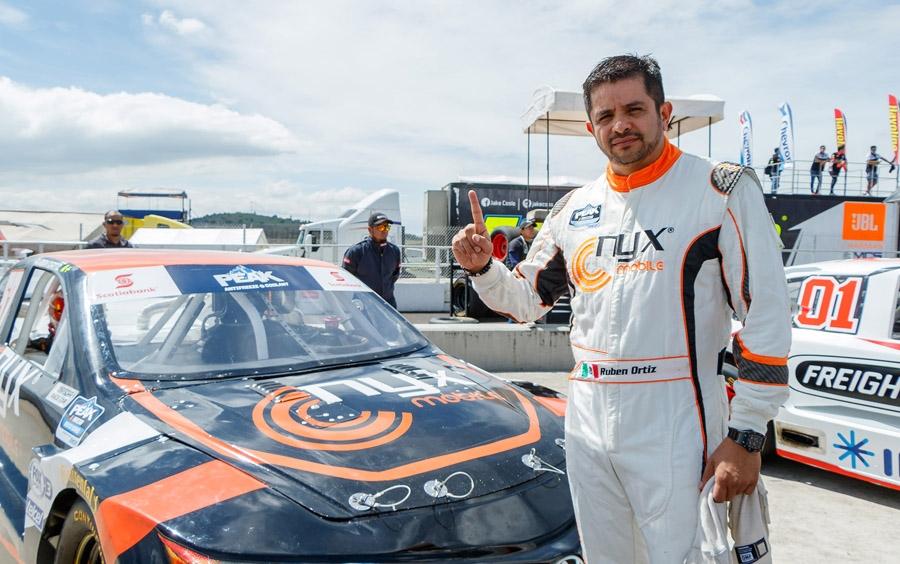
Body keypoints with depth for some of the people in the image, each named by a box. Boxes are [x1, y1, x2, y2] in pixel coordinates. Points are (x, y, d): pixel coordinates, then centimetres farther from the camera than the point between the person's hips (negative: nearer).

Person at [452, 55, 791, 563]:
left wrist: (746, 436, -12)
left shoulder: (722, 190, -7)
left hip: (677, 437, -5)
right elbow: (527, 299, 16)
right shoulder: (575, 209, 8)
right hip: (587, 428, 6)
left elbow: (767, 317, -10)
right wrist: (482, 268, -4)